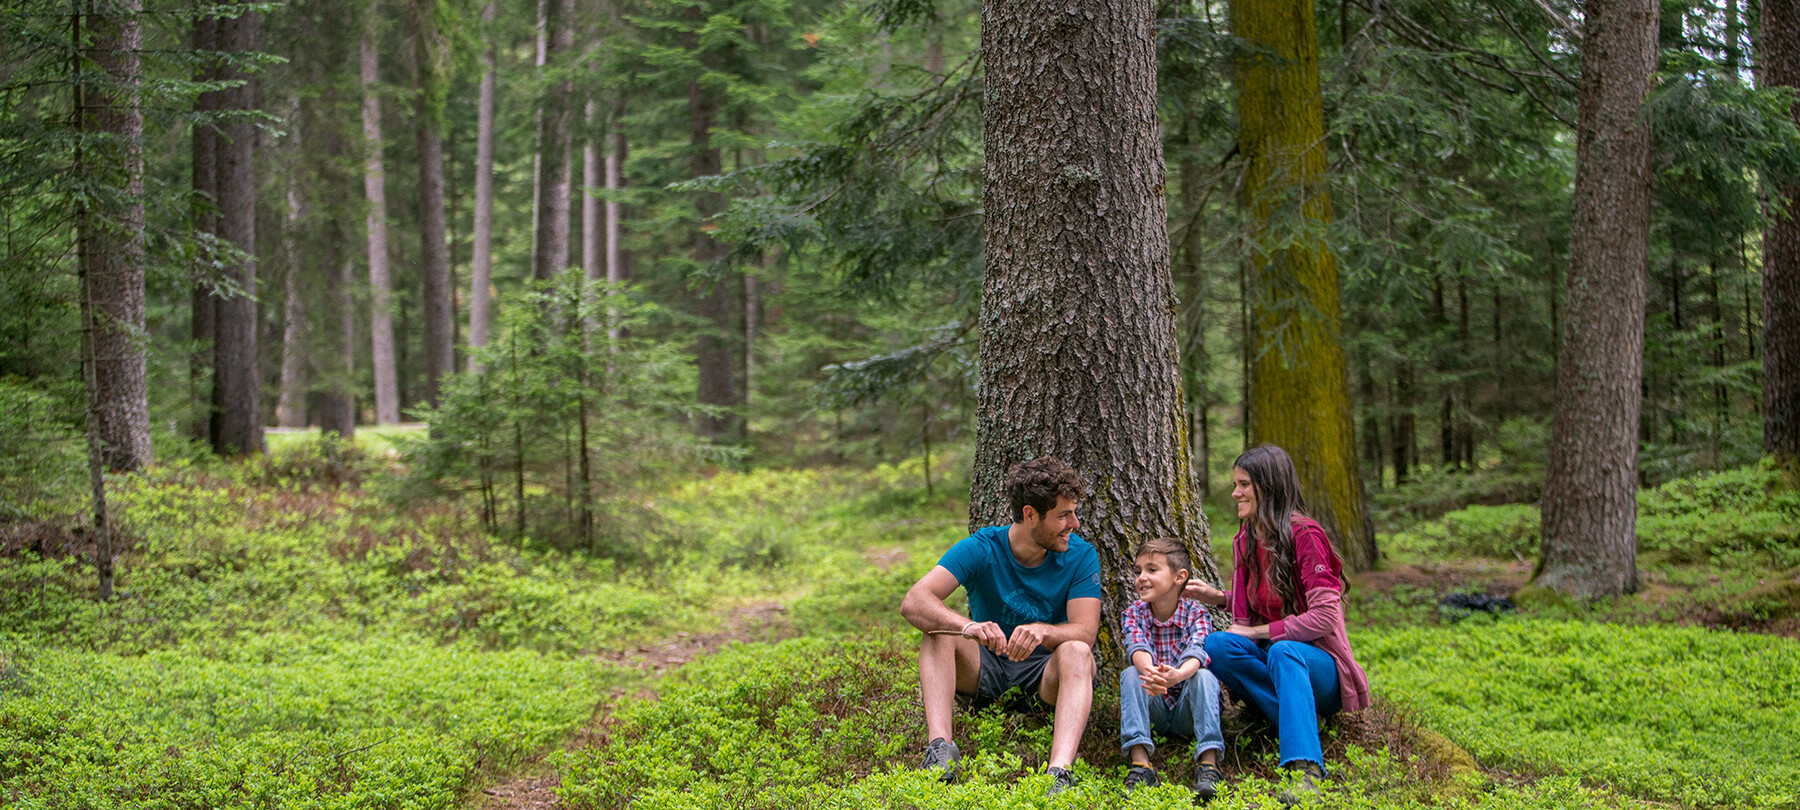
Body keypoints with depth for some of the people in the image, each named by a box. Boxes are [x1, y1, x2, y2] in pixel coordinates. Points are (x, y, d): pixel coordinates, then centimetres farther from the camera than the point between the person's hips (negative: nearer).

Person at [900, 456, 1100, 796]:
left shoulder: (1081, 556, -11)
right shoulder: (981, 548, -15)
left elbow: (1085, 631, -20)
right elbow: (913, 603, -27)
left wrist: (1042, 632, -43)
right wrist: (969, 627, -47)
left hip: (1045, 669, -1)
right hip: (985, 666, 1)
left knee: (1077, 651, -33)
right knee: (939, 631, -25)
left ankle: (1060, 771, -52)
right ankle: (939, 745, -41)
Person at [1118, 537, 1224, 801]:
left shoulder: (1196, 614, -7)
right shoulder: (1133, 614, -2)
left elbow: (1196, 654, -27)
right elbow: (1137, 647, -23)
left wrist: (1176, 675, -51)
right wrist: (1149, 672, -48)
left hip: (1187, 708, -1)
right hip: (1153, 707, 2)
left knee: (1204, 677, -29)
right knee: (1130, 674, -25)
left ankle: (1209, 764, -38)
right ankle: (1140, 762, -36)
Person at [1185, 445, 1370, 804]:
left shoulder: (1305, 535, -13)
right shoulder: (1244, 541, 9)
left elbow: (1323, 618, -18)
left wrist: (1257, 633, -15)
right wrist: (1218, 597, 6)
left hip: (1317, 663, -6)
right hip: (1268, 657, 6)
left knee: (1284, 651, -40)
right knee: (1217, 644, -23)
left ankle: (1307, 772, -54)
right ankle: (1298, 723, -27)